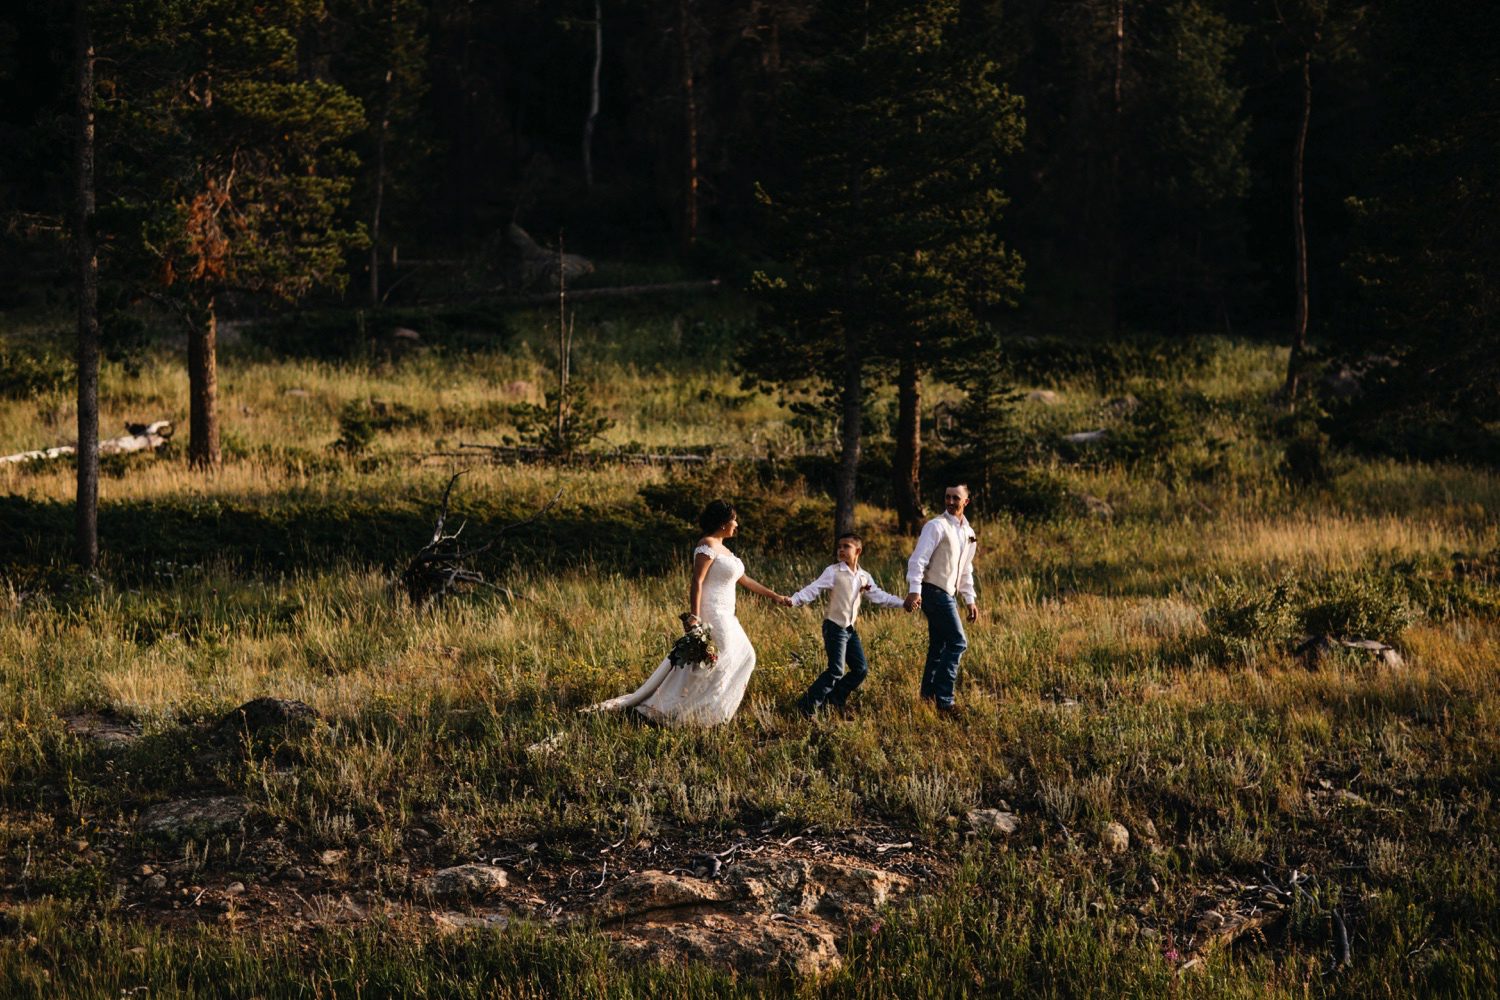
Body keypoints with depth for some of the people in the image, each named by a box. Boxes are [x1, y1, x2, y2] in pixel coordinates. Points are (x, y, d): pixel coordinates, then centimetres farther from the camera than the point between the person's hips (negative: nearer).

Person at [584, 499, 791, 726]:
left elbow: (743, 580, 23)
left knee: (744, 657, 14)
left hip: (724, 617, 10)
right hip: (711, 616, -10)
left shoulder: (721, 548, 18)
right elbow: (697, 583, -20)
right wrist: (694, 618, -26)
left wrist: (774, 597, 24)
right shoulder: (707, 546, -13)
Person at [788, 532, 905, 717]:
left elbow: (879, 597, 13)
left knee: (861, 669, 7)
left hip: (850, 629, 7)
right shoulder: (833, 572, -10)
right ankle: (808, 705, -7)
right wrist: (794, 600, -31)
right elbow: (813, 589, -16)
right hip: (834, 627, -7)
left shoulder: (864, 577, 7)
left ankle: (835, 698, 22)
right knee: (836, 670, -14)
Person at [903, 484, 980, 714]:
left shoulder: (968, 533, 16)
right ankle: (943, 699, -13)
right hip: (934, 591, -8)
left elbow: (966, 571, 25)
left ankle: (928, 695, 19)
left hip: (947, 594, 8)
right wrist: (914, 590, -26)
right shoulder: (936, 526, -10)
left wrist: (970, 600, 22)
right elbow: (918, 559, -16)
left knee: (939, 647, 11)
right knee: (957, 641, -13)